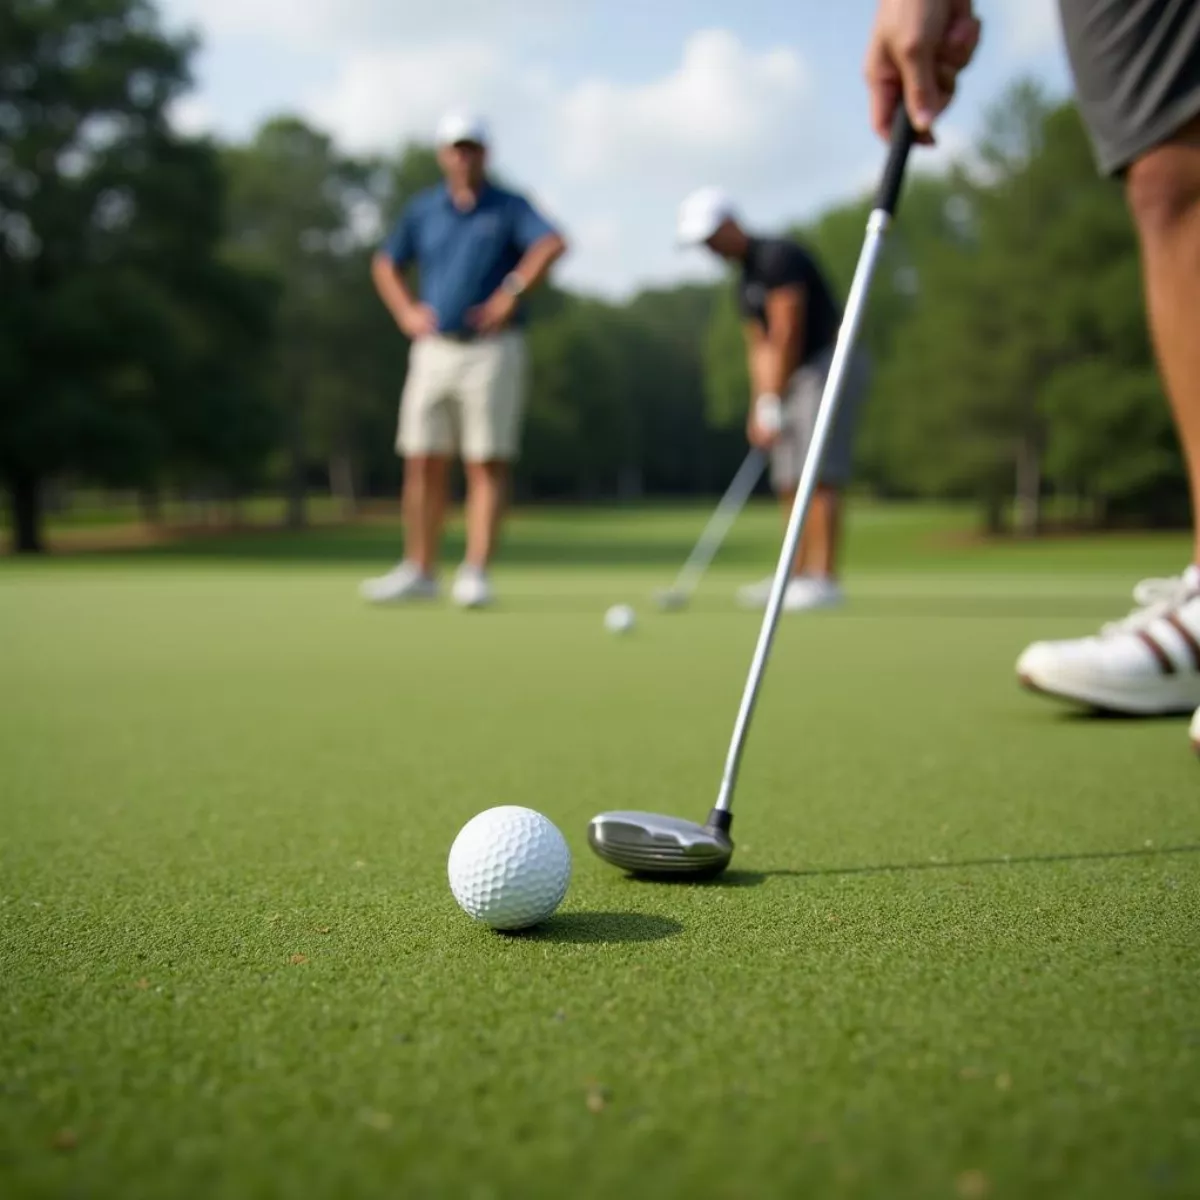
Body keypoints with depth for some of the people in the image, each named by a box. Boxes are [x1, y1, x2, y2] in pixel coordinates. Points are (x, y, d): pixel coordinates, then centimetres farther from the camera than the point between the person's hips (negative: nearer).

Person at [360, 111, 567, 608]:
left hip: (492, 349, -4)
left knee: (487, 466, -3)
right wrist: (406, 312, 8)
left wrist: (512, 293, -20)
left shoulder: (508, 207, 0)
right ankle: (419, 571, 13)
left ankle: (475, 573, -1)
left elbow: (552, 244, -17)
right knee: (423, 464, 4)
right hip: (434, 348, 4)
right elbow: (385, 263, 22)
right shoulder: (423, 209, 12)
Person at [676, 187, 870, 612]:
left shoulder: (778, 257, -14)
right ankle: (798, 576, 11)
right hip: (800, 373, 10)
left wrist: (773, 407, -17)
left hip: (831, 362, -10)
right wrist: (760, 406, 0)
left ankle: (824, 579, -15)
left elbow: (786, 336, -18)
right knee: (789, 481, 7)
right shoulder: (745, 282, 16)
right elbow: (760, 348, 13)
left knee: (819, 474, -15)